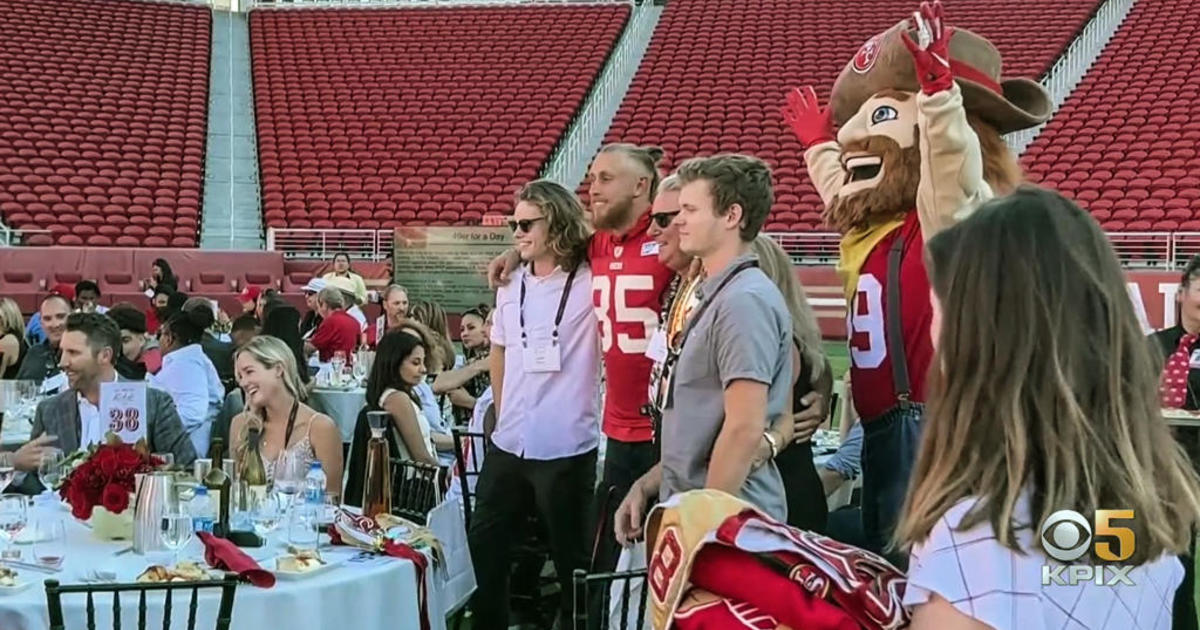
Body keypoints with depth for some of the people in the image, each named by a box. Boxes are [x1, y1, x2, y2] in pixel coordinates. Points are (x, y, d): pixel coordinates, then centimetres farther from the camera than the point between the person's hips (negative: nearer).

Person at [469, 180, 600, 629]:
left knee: (571, 556, 8)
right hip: (507, 443, 6)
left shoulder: (591, 282, -10)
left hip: (566, 448, -6)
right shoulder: (511, 285, 9)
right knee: (484, 542, 16)